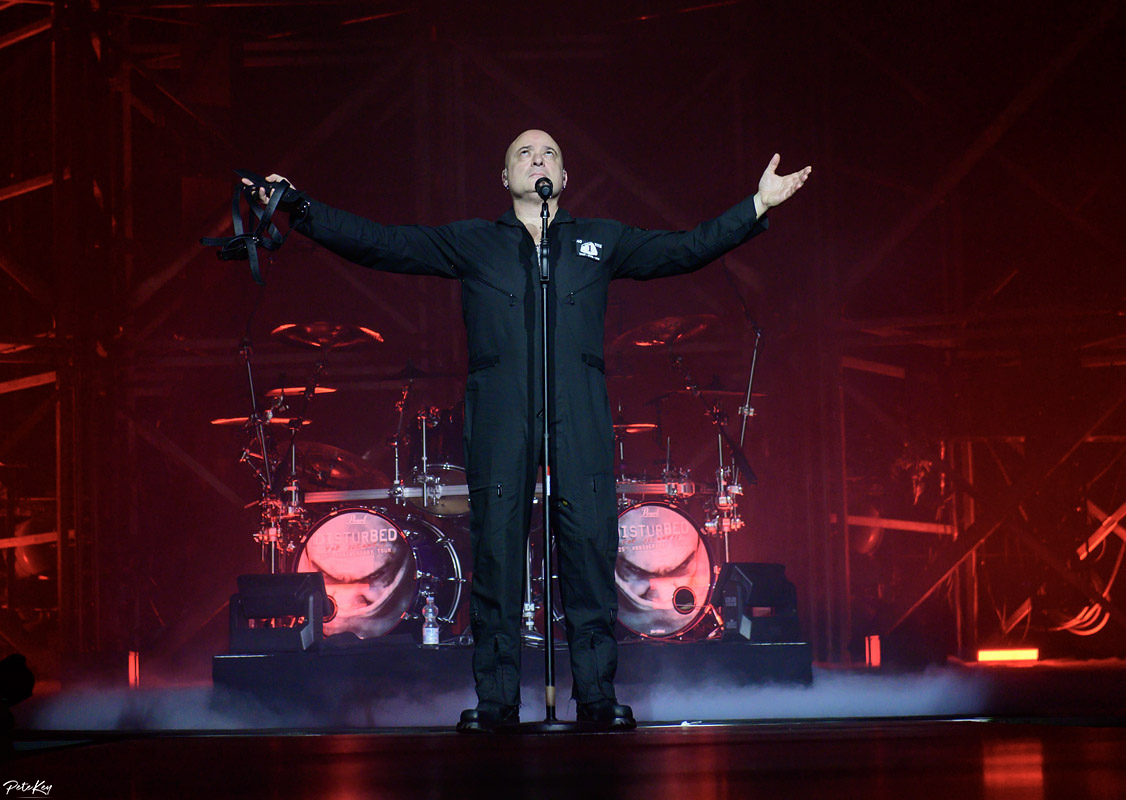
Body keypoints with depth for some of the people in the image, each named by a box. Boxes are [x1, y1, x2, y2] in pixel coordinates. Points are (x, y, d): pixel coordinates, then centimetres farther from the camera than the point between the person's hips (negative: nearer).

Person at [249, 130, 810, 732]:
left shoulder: (601, 242, 19)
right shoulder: (470, 242, 16)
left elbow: (687, 248, 18)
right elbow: (378, 242, 11)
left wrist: (757, 206, 11)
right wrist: (299, 209, 3)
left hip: (579, 419, 1)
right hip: (498, 420, 0)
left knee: (590, 546, -6)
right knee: (495, 551, -4)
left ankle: (596, 695, 1)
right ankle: (496, 699, 3)